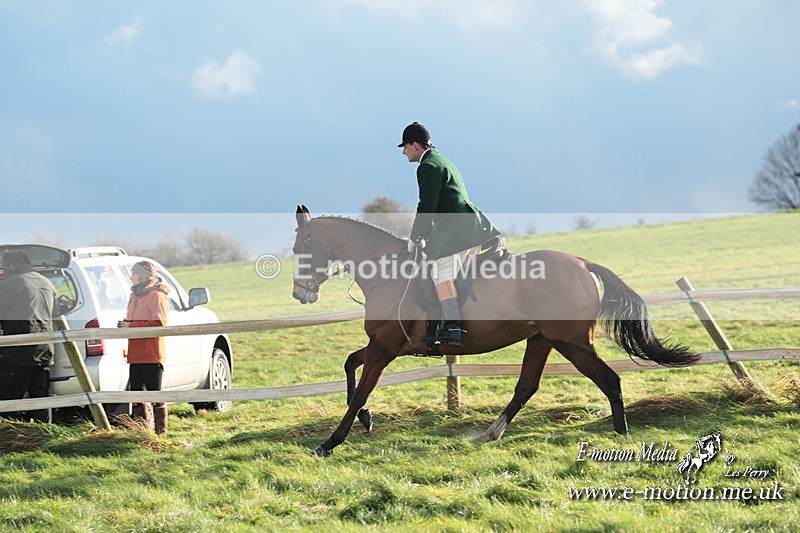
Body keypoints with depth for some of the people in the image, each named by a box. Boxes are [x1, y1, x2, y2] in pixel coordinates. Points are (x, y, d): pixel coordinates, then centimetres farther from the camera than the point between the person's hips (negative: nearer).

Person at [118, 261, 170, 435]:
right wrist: (125, 324, 4)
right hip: (135, 354, 9)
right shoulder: (135, 296, 21)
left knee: (154, 393, -5)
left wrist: (131, 326, -17)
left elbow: (158, 323, -18)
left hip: (151, 355, -9)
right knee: (136, 392, 10)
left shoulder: (156, 296, -8)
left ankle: (161, 430, 0)